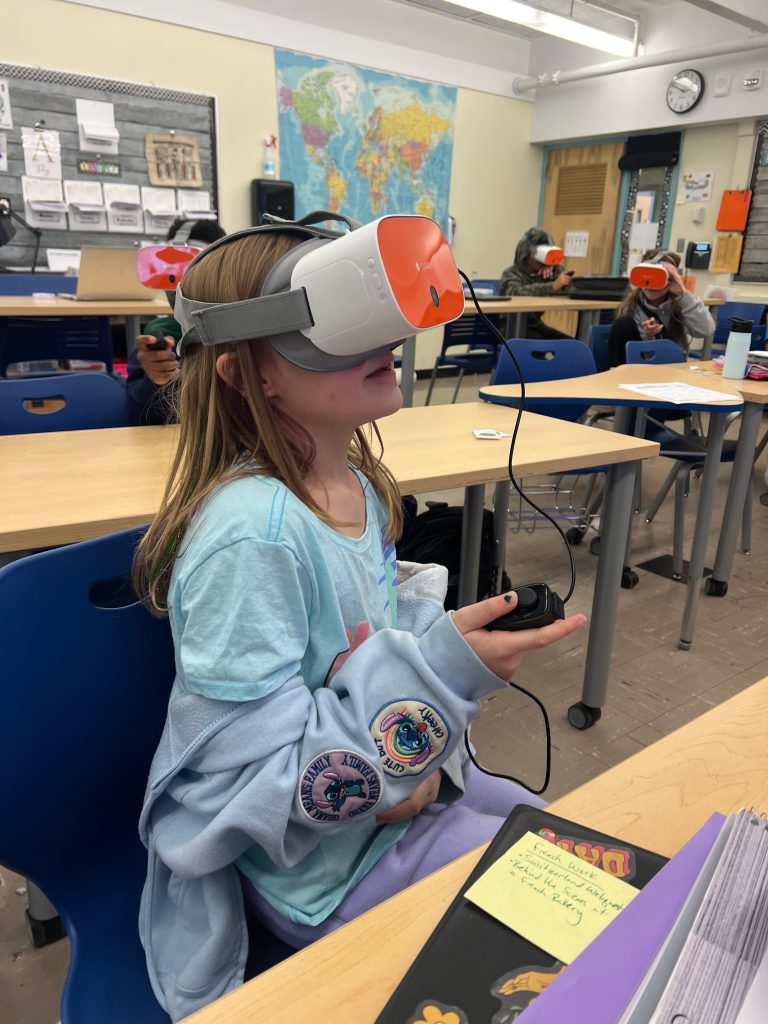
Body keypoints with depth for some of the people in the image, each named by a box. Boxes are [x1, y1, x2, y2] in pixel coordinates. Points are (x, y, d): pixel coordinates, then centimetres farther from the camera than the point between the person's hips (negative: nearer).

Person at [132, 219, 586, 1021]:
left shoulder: (357, 486, -6)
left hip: (402, 798, 7)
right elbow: (246, 779, -27)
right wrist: (435, 672, -32)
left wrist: (423, 763, -10)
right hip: (321, 865, -7)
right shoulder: (251, 535, -31)